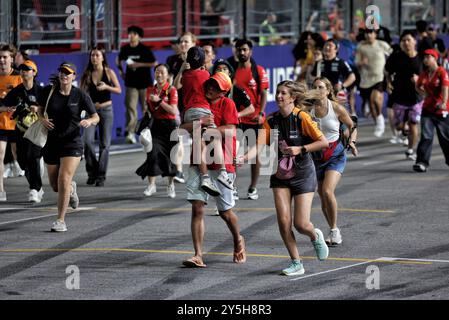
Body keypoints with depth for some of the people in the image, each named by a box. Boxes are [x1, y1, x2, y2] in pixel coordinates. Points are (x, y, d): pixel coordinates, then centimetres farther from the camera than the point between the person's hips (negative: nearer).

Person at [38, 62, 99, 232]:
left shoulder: (80, 95, -6)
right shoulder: (48, 91, -1)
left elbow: (96, 117, 0)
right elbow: (40, 108, 16)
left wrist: (89, 121, -23)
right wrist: (42, 119, -6)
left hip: (72, 143, -3)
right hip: (52, 142, 3)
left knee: (64, 180, -18)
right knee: (55, 185, 11)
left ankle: (61, 221, -8)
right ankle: (71, 188, 49)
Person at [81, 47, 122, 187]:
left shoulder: (109, 72, -1)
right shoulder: (87, 74, 3)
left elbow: (119, 90, -1)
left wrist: (106, 87, -16)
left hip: (106, 109, -1)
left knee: (104, 144, 0)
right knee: (87, 140, -16)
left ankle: (101, 176, 7)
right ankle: (92, 172, -1)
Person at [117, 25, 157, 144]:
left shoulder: (145, 50, -5)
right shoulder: (125, 49, 5)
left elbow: (154, 63, -7)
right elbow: (119, 60, 24)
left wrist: (139, 64, -15)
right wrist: (121, 71, 11)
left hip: (145, 82, -2)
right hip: (131, 82, 2)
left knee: (146, 107, 6)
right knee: (131, 107, -11)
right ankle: (130, 132, -18)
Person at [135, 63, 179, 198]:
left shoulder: (171, 90, -5)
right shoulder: (150, 90, 9)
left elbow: (174, 111, -16)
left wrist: (159, 100, -20)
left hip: (169, 125, -3)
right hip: (156, 125, 3)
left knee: (170, 155, 3)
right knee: (153, 153, -11)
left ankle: (171, 186, 16)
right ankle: (151, 185, -6)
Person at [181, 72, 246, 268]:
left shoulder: (227, 104, -3)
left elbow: (230, 131, -16)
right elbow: (183, 127, 0)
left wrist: (207, 128, -18)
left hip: (222, 163, -4)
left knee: (225, 211, 8)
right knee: (197, 208, -8)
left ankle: (238, 240, 38)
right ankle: (198, 256, -10)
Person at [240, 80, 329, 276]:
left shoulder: (301, 117, -14)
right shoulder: (271, 120, -1)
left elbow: (324, 142, -13)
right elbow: (260, 145, -11)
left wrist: (301, 149, -21)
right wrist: (244, 158, -28)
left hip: (303, 174, -4)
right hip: (280, 175, 4)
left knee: (300, 224, -7)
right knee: (283, 221, -7)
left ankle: (315, 237, 30)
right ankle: (296, 263, 8)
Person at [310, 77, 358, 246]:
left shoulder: (336, 108, -7)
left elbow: (352, 126, 7)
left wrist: (352, 142, -9)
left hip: (335, 155, -3)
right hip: (316, 156, 3)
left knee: (327, 191, -20)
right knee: (322, 196, 8)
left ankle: (334, 230, -4)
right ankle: (333, 231, 27)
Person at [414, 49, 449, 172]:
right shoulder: (424, 74, 7)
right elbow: (418, 86, 28)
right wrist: (423, 90, 7)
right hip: (427, 109, 4)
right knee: (426, 136, -9)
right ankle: (422, 162, -13)